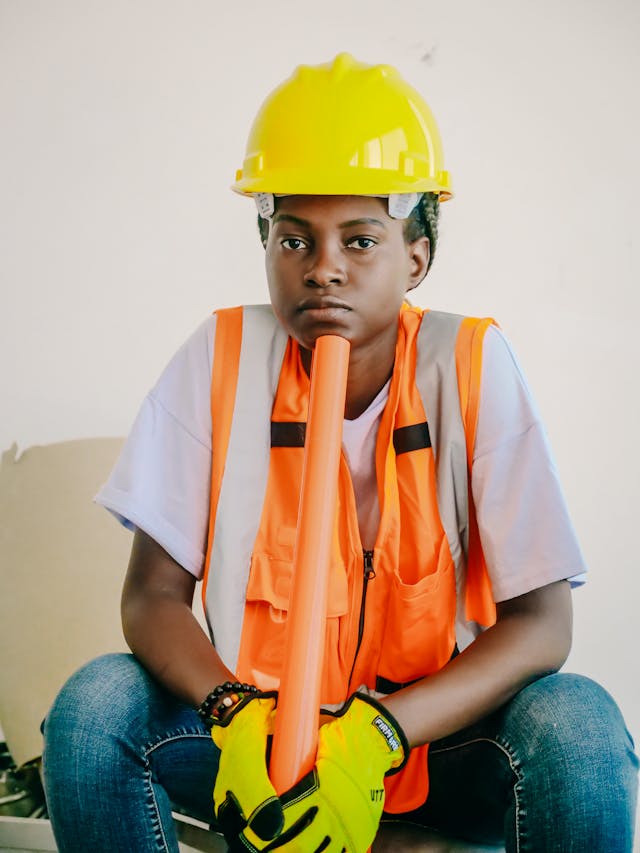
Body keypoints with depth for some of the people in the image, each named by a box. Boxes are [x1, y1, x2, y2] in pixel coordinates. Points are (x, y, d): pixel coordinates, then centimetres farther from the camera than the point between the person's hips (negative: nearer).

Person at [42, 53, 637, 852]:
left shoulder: (471, 364, -11)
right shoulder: (221, 358, -7)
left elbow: (542, 620, -15)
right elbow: (153, 594, -7)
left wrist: (376, 735, -29)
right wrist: (236, 715, -28)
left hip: (432, 727, -1)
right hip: (252, 722, 2)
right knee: (94, 705, -25)